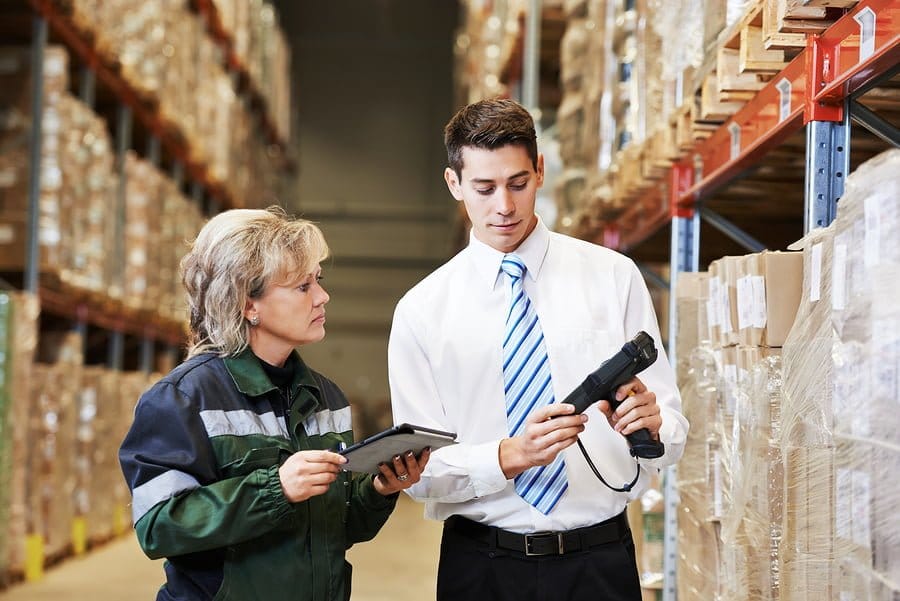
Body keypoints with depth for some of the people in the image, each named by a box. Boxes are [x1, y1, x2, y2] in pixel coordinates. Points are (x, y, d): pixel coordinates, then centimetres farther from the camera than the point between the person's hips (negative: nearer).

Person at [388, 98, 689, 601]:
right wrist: (510, 457, -24)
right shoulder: (422, 310, -1)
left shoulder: (614, 277, 0)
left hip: (600, 559, 1)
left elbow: (674, 435, -2)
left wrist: (651, 423, -25)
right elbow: (418, 469, -7)